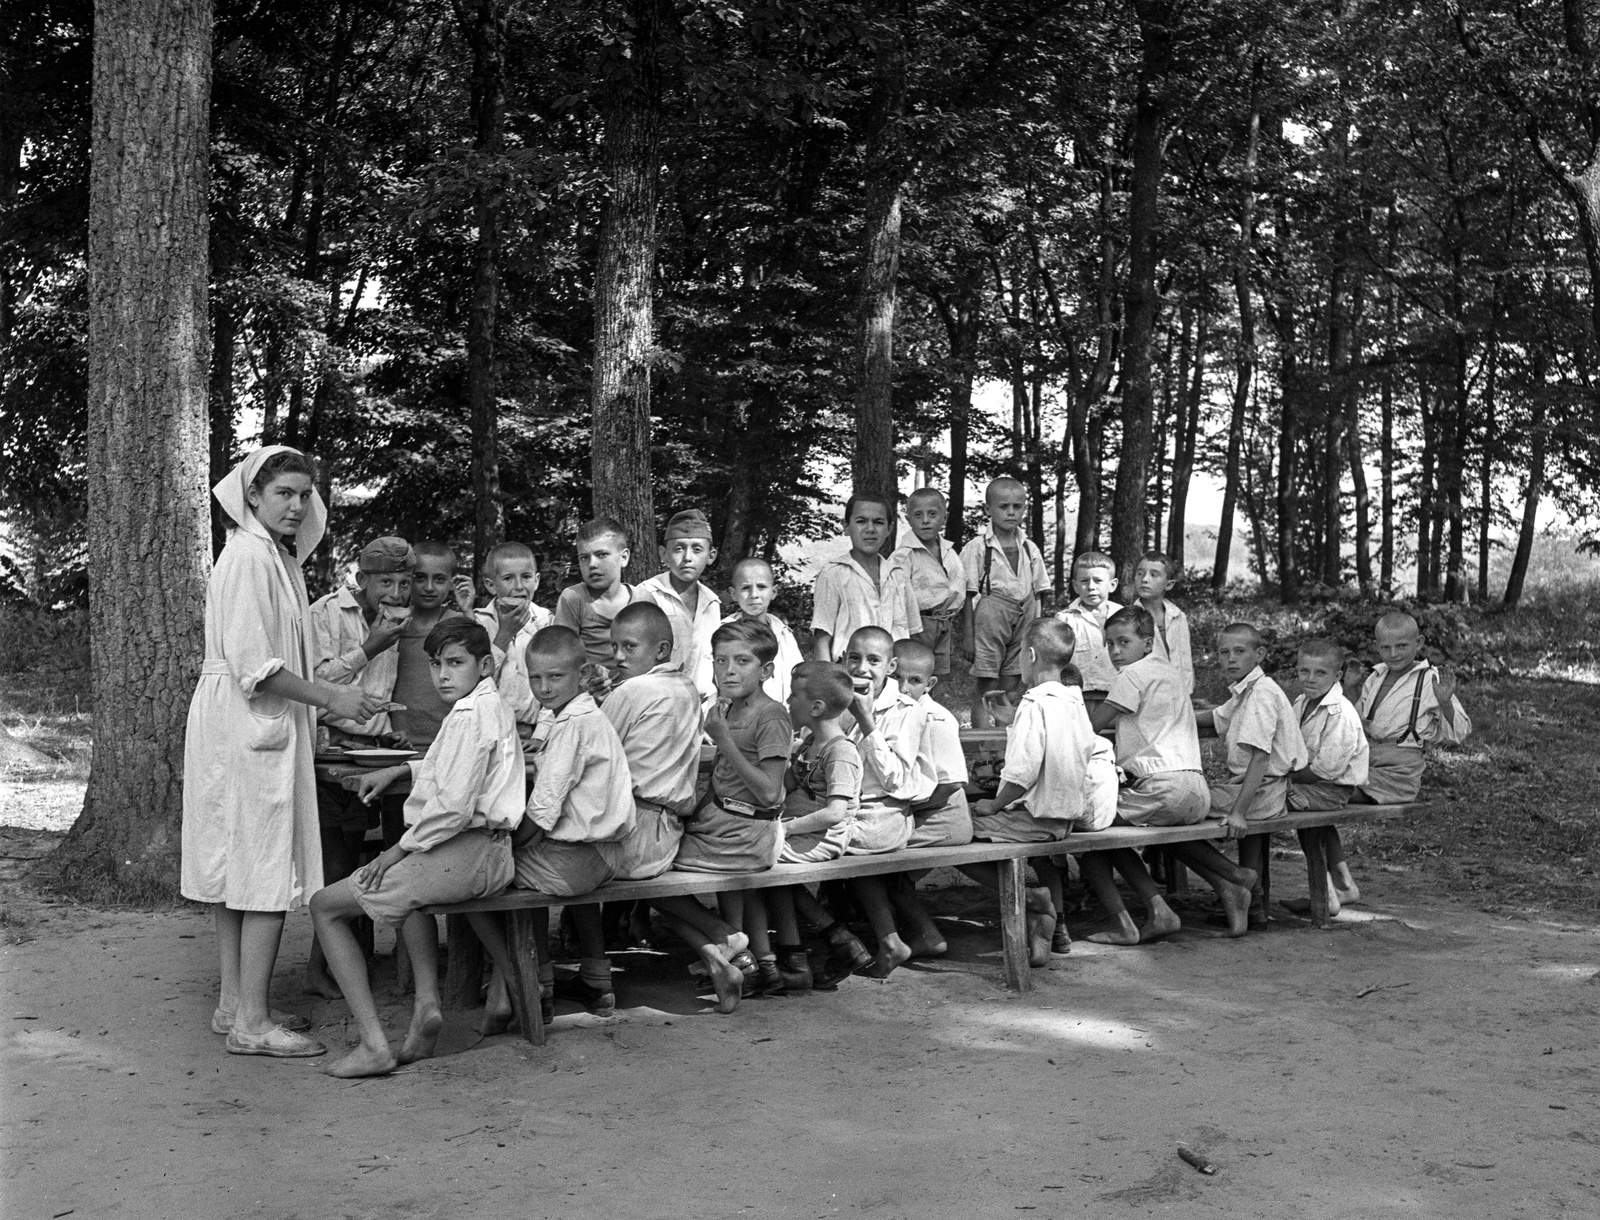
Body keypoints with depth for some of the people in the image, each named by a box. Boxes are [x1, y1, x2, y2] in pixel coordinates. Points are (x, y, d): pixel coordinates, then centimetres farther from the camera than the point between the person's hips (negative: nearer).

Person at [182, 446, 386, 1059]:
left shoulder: (276, 556, 17)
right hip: (251, 728, -10)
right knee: (269, 868, -8)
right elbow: (253, 664, -20)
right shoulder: (248, 556, -14)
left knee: (238, 866, 13)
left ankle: (235, 1004, 20)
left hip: (255, 726, 10)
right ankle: (251, 1022, -5)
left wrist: (329, 690, 13)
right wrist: (330, 699, -19)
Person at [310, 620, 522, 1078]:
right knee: (413, 886, 41)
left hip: (464, 851, -10)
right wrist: (401, 771, 27)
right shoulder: (494, 706, 16)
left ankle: (374, 1044, -9)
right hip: (487, 852, 10)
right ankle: (427, 1003, 20)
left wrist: (400, 848, -11)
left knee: (325, 906, 0)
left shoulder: (470, 716, -16)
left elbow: (454, 806, -24)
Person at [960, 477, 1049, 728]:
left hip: (1024, 617, 4)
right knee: (985, 687, -1)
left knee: (1010, 687, 9)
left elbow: (1037, 594, 12)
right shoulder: (976, 548, -5)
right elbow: (968, 594, -5)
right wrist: (968, 636, -9)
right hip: (990, 615, -4)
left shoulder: (1030, 549, 9)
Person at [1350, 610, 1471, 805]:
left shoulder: (1430, 680, -2)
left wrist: (1445, 702, -22)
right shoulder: (1375, 678, 15)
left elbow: (1459, 734, -5)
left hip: (1399, 770, -6)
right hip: (1365, 757, 6)